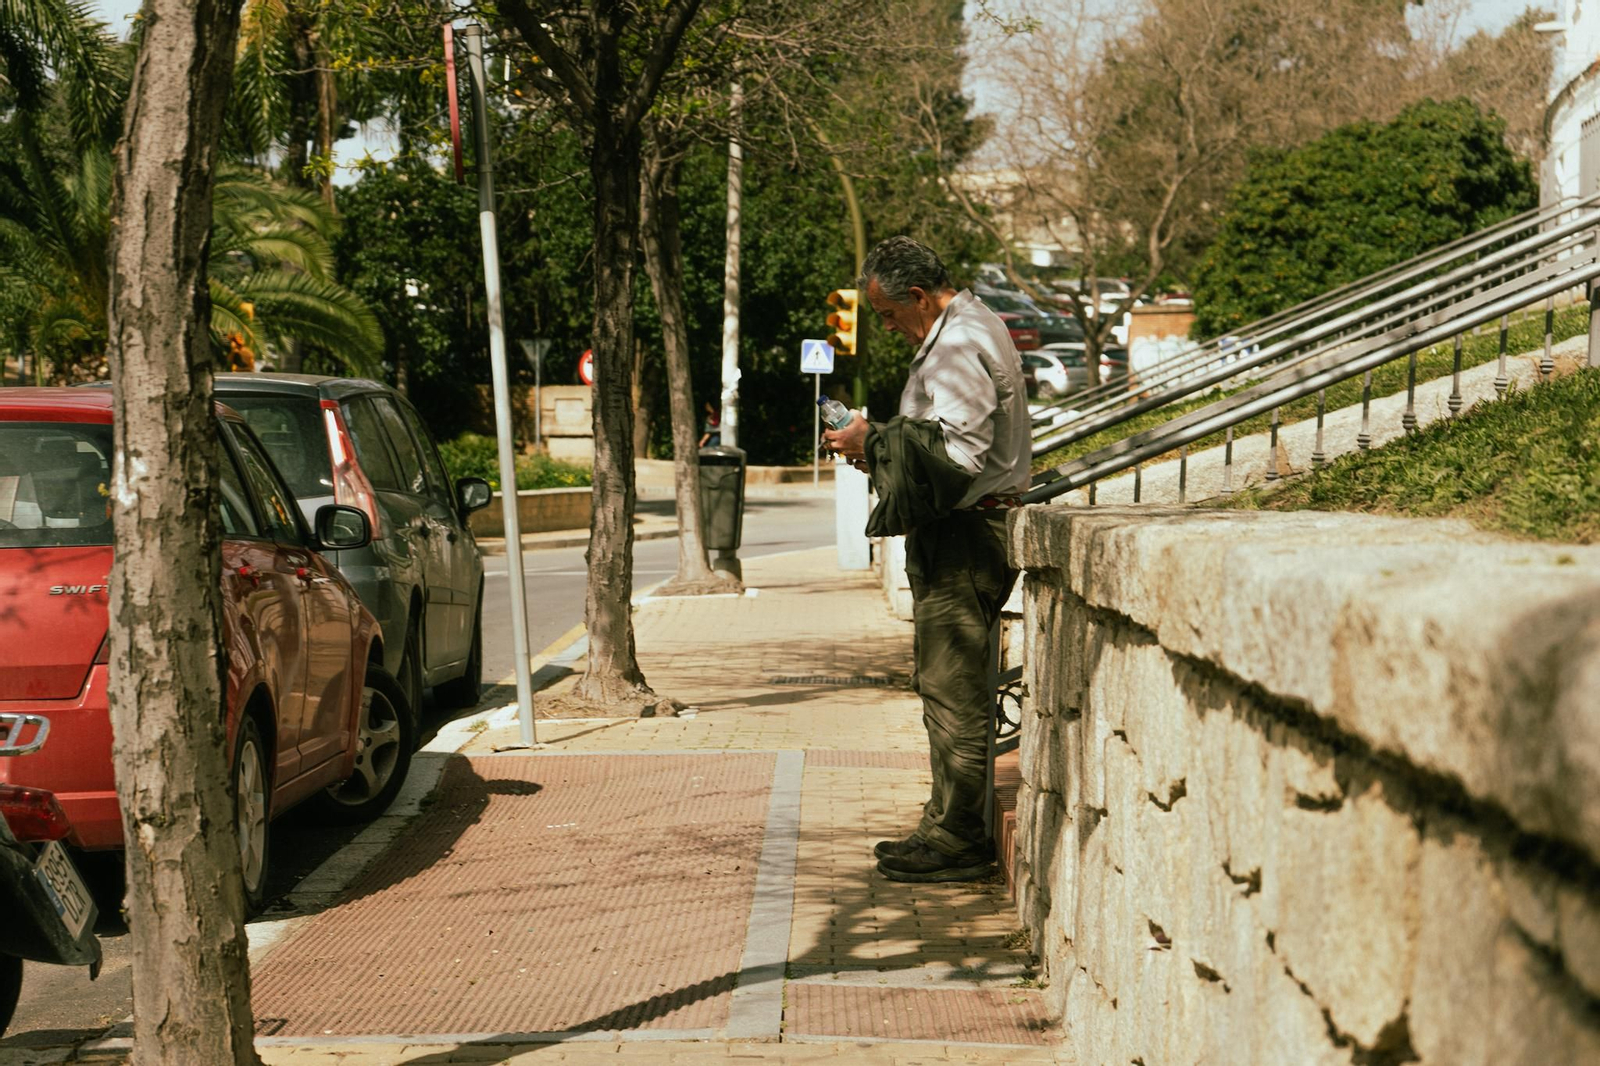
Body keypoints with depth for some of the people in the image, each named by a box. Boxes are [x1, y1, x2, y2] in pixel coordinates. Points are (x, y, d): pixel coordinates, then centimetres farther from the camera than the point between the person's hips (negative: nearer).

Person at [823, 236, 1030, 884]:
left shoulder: (960, 347, -16)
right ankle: (953, 826, 19)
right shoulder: (966, 329, 18)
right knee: (949, 683, 13)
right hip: (964, 531, 11)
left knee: (950, 685, -8)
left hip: (964, 537, -11)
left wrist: (874, 443, -15)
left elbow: (959, 452, -25)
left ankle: (954, 841, -3)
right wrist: (876, 440, 10)